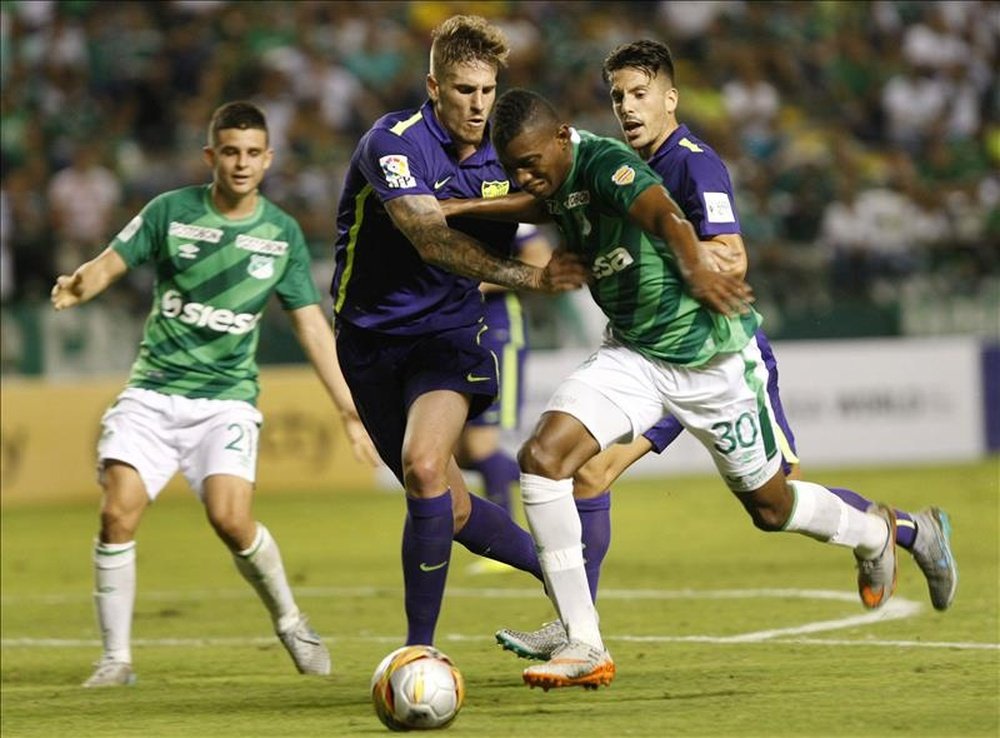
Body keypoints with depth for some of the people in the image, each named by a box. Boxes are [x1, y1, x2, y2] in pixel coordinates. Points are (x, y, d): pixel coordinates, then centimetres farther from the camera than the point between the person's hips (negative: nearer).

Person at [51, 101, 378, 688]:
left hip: (227, 399, 0)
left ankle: (290, 622, 7)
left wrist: (351, 411, 0)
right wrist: (80, 286, -25)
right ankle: (117, 658, -2)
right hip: (152, 392, 0)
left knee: (230, 516, -20)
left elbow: (312, 326, 5)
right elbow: (111, 263, -1)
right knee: (119, 512, -16)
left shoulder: (283, 234, 3)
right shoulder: (171, 211, 0)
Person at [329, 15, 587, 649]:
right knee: (452, 510, 6)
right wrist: (529, 278, -37)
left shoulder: (502, 158, -1)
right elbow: (434, 241, -30)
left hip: (448, 335, 1)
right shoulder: (395, 142, -17)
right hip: (372, 337, -1)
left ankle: (420, 647, -19)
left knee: (425, 467, -25)